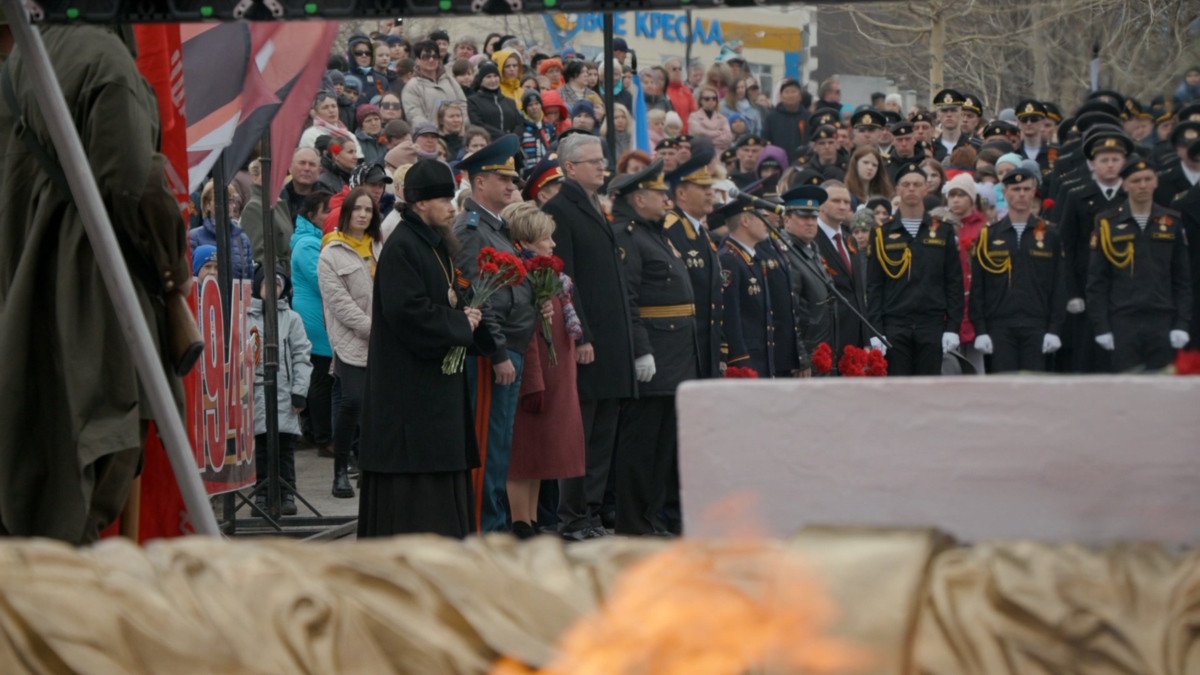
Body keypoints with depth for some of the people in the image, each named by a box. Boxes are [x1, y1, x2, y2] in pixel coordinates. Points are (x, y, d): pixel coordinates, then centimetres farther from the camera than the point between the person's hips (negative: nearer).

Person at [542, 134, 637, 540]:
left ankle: (591, 514, 13)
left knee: (603, 435, 9)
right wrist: (580, 337, -19)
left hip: (612, 340, 9)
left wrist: (624, 338, 17)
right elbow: (562, 279, -15)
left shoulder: (595, 210, 19)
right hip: (586, 340, -9)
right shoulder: (560, 210, -9)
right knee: (579, 434, -4)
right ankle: (572, 519, 0)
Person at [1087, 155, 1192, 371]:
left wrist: (1182, 324, 1)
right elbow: (1096, 281, 3)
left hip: (1162, 322, 2)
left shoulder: (1171, 222, 8)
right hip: (1123, 323, -2)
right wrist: (1101, 327, -4)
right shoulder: (1108, 223, 3)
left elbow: (1183, 279, 10)